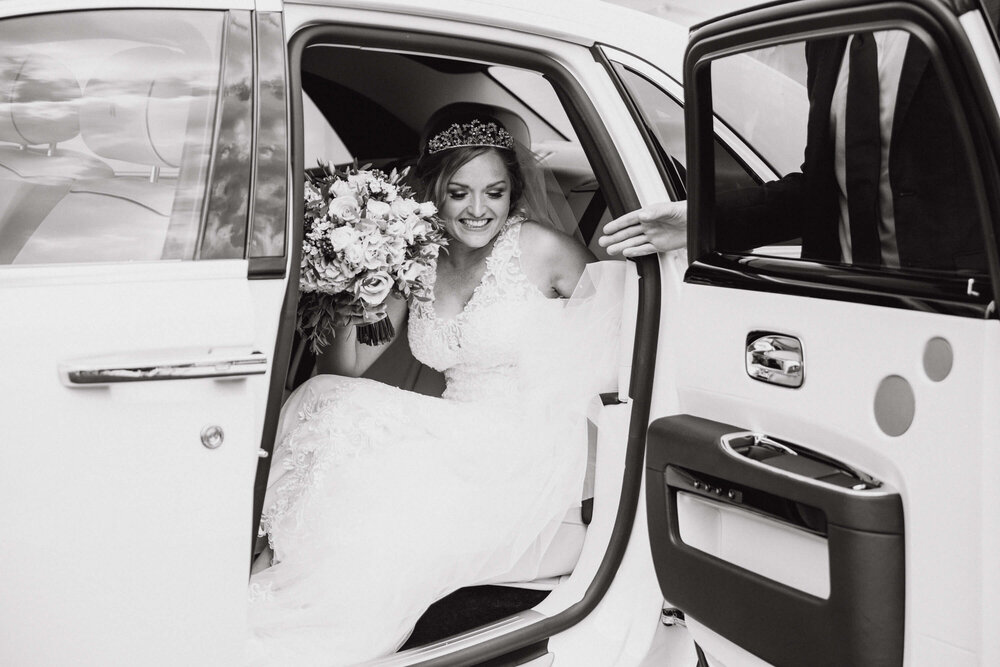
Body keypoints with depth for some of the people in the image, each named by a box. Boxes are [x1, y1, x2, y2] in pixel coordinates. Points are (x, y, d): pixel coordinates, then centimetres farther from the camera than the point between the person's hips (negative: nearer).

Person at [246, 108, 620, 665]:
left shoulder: (542, 250, -8)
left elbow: (616, 316, 1)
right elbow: (345, 370, 6)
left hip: (530, 457, -5)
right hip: (456, 438, 5)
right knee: (322, 401, -17)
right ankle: (280, 557, -13)